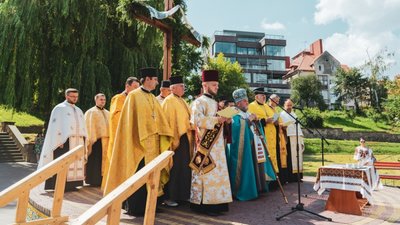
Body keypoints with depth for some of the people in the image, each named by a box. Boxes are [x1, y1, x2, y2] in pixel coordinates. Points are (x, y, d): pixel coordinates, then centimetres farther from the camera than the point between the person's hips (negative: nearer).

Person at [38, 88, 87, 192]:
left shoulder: (79, 111, 19)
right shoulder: (59, 108, 0)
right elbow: (56, 126, -8)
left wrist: (83, 141, 8)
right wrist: (60, 141, -17)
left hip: (77, 141, 6)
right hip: (64, 140, -6)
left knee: (76, 162, 4)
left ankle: (71, 184, 9)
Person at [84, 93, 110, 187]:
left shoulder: (107, 113, 19)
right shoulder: (91, 112, 2)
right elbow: (89, 127, -6)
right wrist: (90, 141, -14)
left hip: (106, 141, 6)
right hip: (96, 140, -5)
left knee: (105, 160, 7)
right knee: (95, 161, -2)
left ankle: (102, 179, 15)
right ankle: (94, 181, 6)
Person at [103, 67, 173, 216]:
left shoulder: (153, 98, 16)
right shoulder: (134, 95, -6)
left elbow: (160, 119, 15)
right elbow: (134, 119, -12)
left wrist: (162, 137, 6)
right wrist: (141, 140, -18)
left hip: (153, 141, 7)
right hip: (141, 141, -7)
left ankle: (146, 205, 22)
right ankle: (135, 207, 10)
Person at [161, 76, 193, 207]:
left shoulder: (181, 101, 17)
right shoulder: (169, 101, -10)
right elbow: (168, 122, -17)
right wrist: (173, 140, -21)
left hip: (185, 138, 9)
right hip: (176, 139, -9)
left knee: (184, 168, 13)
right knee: (174, 169, -3)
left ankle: (181, 195, 25)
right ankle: (169, 197, 9)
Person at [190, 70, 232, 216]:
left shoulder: (214, 102, 18)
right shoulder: (199, 102, -9)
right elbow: (197, 119, -23)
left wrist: (225, 120, 5)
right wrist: (217, 120, -23)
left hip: (217, 142, 9)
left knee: (217, 172, 10)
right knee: (206, 172, -6)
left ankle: (215, 201, 19)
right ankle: (203, 203, 2)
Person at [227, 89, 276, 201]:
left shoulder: (248, 114, 19)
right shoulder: (235, 116, -6)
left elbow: (257, 128, 18)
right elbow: (238, 127, -23)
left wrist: (256, 120, -1)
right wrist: (248, 120, -18)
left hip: (255, 146, 8)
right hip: (244, 148, -8)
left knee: (257, 167, 11)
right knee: (246, 168, -6)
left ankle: (256, 187, 21)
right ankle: (245, 191, 2)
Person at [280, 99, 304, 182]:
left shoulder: (294, 115, 22)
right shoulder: (282, 114, 3)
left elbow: (299, 127, 21)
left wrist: (302, 140, 15)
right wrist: (283, 127, -29)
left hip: (297, 138, 6)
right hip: (289, 139, -6)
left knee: (298, 157, 4)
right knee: (290, 157, -8)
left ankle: (297, 176, 9)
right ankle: (290, 177, -5)